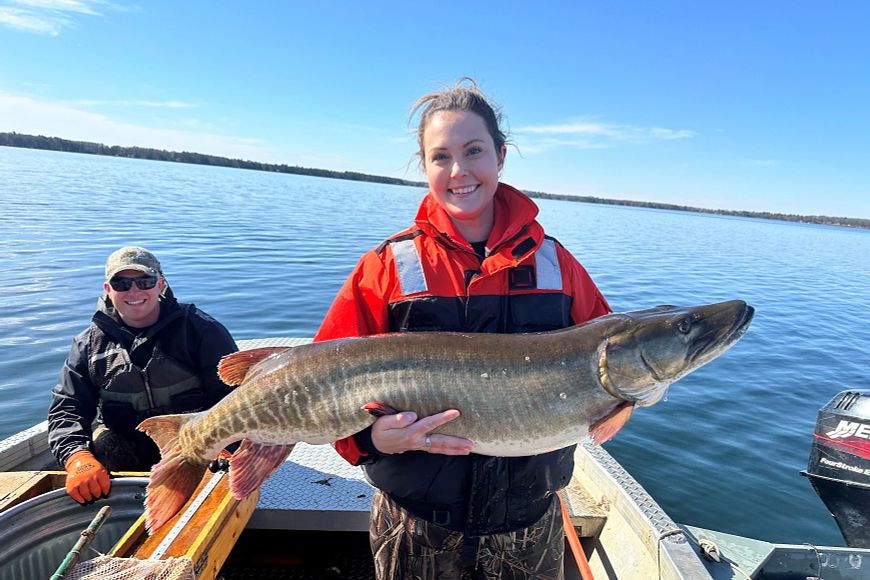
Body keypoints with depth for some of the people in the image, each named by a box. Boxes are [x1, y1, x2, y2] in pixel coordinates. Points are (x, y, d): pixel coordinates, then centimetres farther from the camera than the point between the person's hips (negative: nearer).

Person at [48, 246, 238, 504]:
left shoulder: (201, 330, -5)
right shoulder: (90, 343, 9)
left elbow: (233, 394, -9)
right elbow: (66, 407, 5)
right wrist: (78, 458, -17)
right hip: (125, 452, 5)